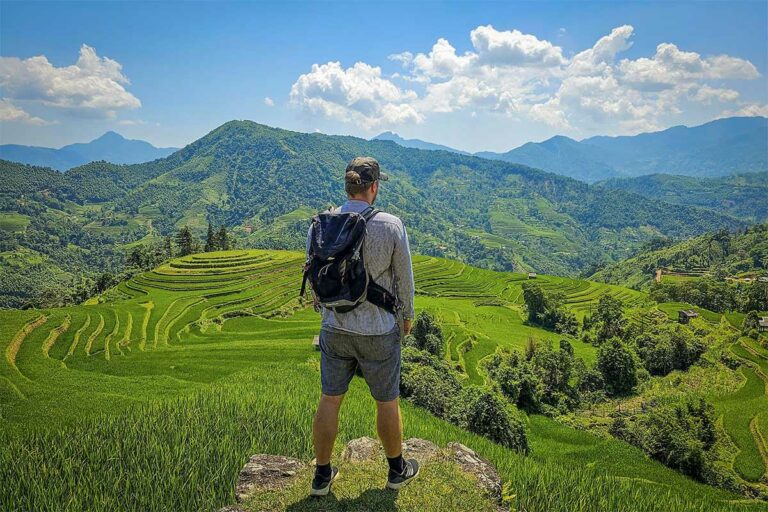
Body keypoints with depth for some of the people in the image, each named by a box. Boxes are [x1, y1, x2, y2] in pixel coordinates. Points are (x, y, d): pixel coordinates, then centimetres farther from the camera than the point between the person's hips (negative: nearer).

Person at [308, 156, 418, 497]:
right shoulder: (391, 226, -18)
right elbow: (404, 278, -8)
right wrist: (407, 315, 10)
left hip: (335, 328, 3)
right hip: (379, 331, -3)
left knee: (329, 401, 16)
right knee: (387, 402, 16)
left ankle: (322, 476, 30)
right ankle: (397, 470, 37)